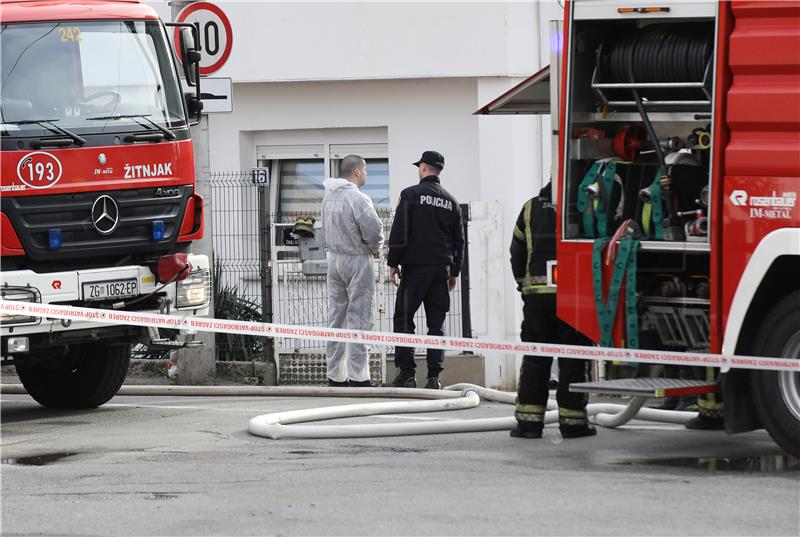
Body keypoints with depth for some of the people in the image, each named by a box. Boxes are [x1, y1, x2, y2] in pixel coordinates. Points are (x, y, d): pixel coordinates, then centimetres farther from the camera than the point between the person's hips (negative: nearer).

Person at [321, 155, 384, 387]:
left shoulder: (328, 197, 7)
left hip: (334, 259, 7)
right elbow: (374, 231, -20)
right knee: (358, 318, -4)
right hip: (357, 262, -7)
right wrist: (375, 248, 4)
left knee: (336, 316, 11)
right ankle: (358, 376, -6)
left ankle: (335, 375, 14)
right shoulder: (358, 199, -18)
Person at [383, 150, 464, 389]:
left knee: (404, 319, 1)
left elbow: (399, 232, -8)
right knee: (436, 323, 5)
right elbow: (459, 240, 17)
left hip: (415, 267, -5)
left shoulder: (411, 195, -3)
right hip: (442, 268, 5)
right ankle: (434, 377, 1)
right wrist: (454, 272, 23)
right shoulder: (451, 202, 13)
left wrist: (393, 263, -1)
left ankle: (406, 374, -6)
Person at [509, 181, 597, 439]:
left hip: (536, 294, 2)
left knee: (535, 359, 8)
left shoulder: (531, 208, 8)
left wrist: (523, 282, 23)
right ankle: (571, 420, 4)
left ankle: (529, 420, 4)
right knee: (572, 359, 4)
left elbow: (517, 251, 12)